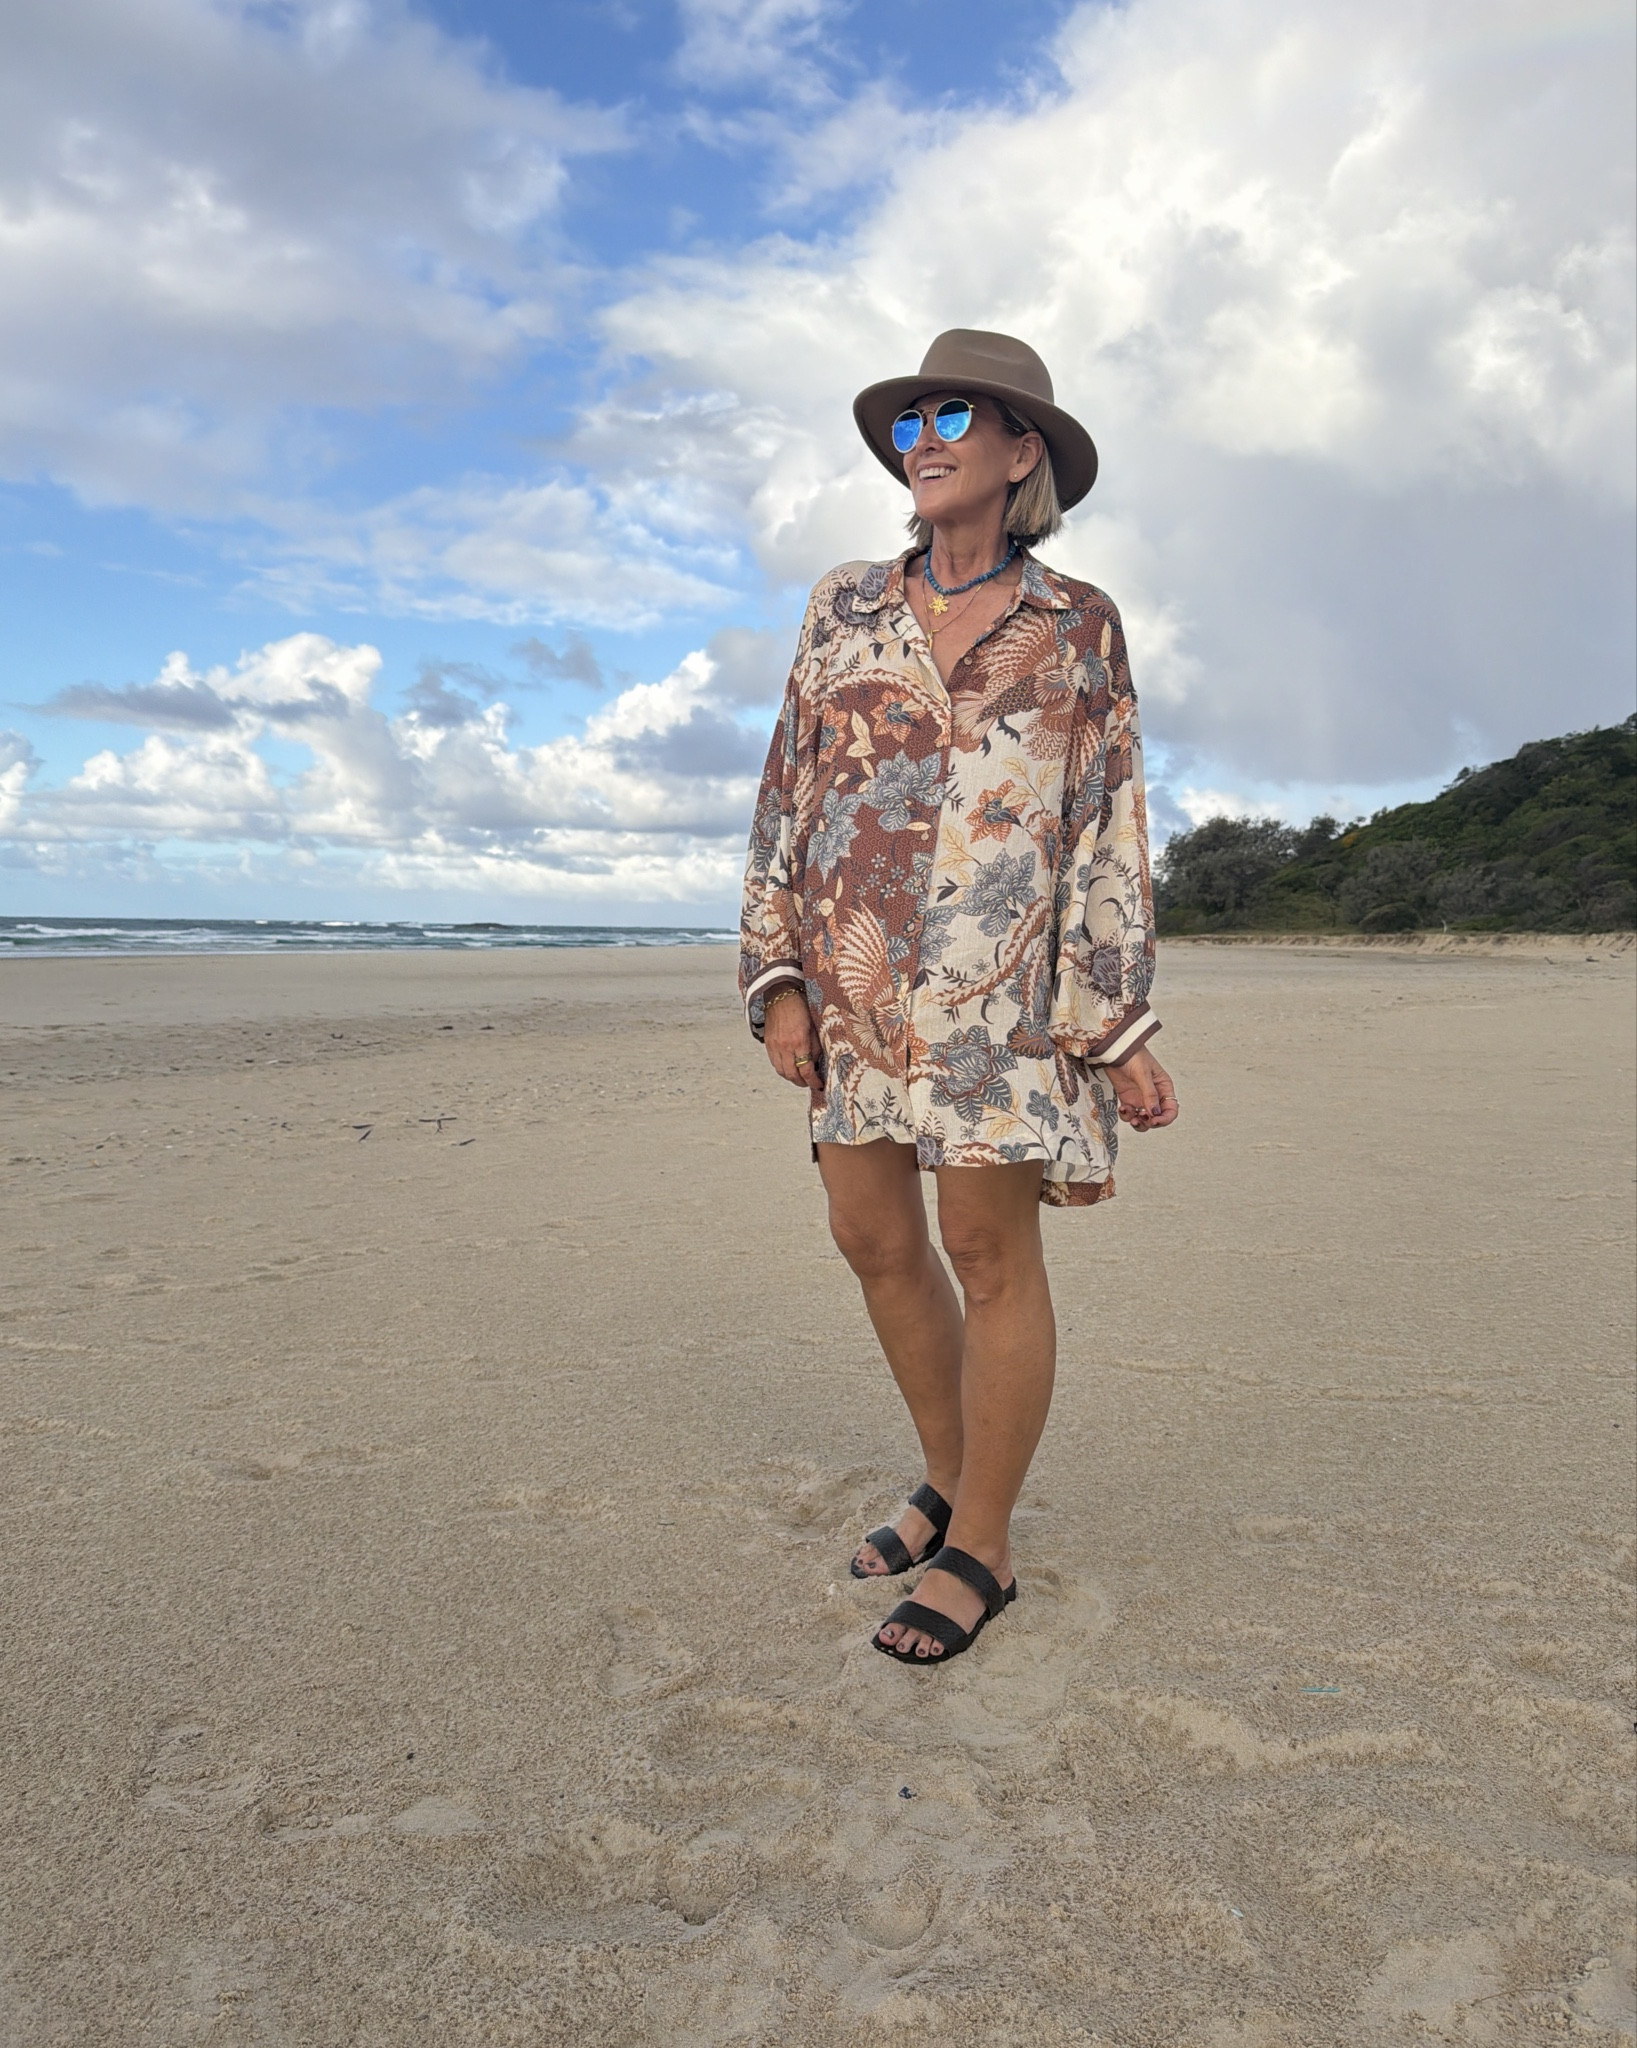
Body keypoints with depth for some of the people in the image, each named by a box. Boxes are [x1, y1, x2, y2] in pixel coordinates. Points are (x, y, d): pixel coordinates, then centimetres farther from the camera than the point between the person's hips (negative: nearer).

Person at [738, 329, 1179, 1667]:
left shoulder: (1076, 626, 5)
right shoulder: (845, 611, 13)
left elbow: (1111, 829, 4)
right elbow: (786, 797, 10)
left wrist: (1121, 1026, -2)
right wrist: (780, 982, 2)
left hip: (1001, 969, -4)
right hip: (856, 974, 4)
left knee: (989, 1250, -1)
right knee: (874, 1238, 9)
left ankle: (981, 1551, 15)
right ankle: (951, 1482, 30)